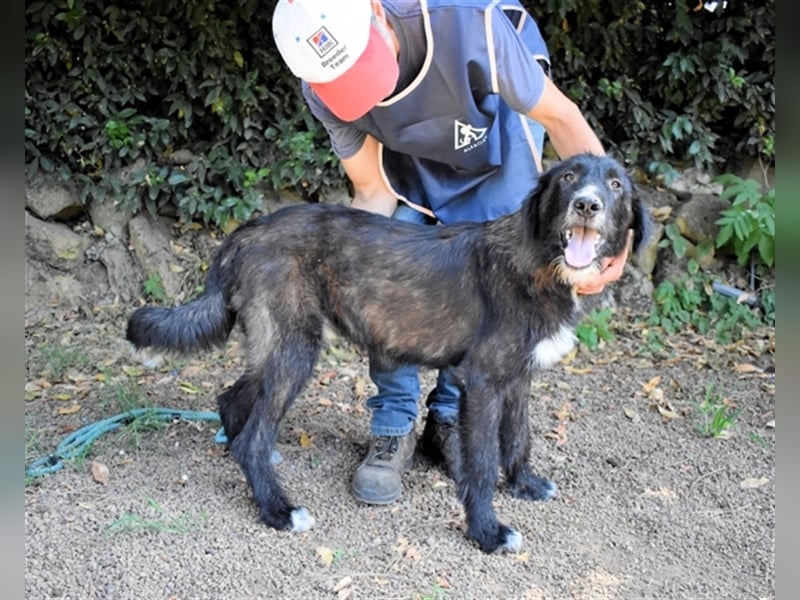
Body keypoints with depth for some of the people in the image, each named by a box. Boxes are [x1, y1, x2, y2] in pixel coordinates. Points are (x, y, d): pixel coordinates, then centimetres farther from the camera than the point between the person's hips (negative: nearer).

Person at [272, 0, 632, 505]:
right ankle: (394, 429, 7)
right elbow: (373, 190, -18)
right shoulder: (323, 88, -30)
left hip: (497, 144, -2)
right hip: (408, 157, 2)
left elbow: (560, 115, -29)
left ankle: (450, 419, 14)